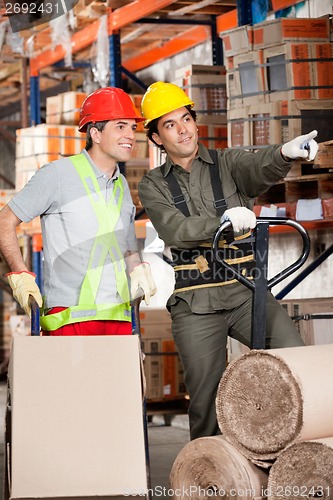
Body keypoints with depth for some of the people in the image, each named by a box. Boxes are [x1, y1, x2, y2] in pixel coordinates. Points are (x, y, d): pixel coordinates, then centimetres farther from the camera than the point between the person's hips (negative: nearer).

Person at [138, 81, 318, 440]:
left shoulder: (227, 163, 7)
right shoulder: (153, 185, 7)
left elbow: (260, 168, -17)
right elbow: (177, 231, -11)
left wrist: (286, 153, -41)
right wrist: (224, 220, -30)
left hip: (247, 293, 0)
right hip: (195, 305, 0)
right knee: (206, 398, 2)